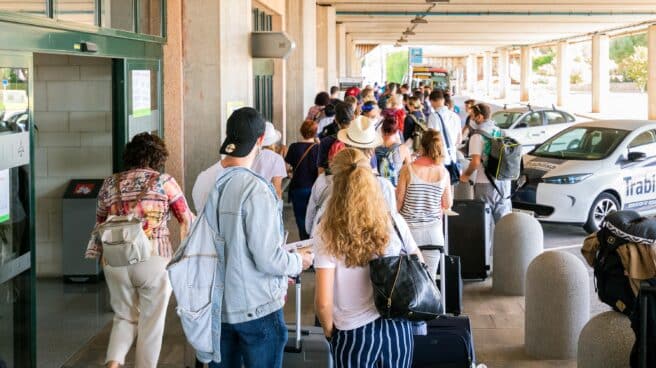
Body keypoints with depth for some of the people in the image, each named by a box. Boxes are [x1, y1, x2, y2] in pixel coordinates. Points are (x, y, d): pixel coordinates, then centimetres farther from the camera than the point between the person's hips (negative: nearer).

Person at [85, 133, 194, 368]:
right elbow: (187, 221, 2)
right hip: (154, 261, -4)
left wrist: (102, 255, 28)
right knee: (151, 323, 10)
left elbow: (100, 224, 17)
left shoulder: (110, 184, 9)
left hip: (115, 262, 4)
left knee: (124, 317, 18)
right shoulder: (164, 182, -2)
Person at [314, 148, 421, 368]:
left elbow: (324, 302, -17)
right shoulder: (393, 222, -6)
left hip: (355, 333, -2)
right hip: (398, 326, 3)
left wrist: (329, 331, 1)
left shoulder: (328, 232, -15)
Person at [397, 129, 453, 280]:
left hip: (410, 229, -1)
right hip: (433, 232, 1)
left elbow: (399, 201, -3)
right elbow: (448, 204, 6)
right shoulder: (443, 172, -2)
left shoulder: (408, 169, -8)